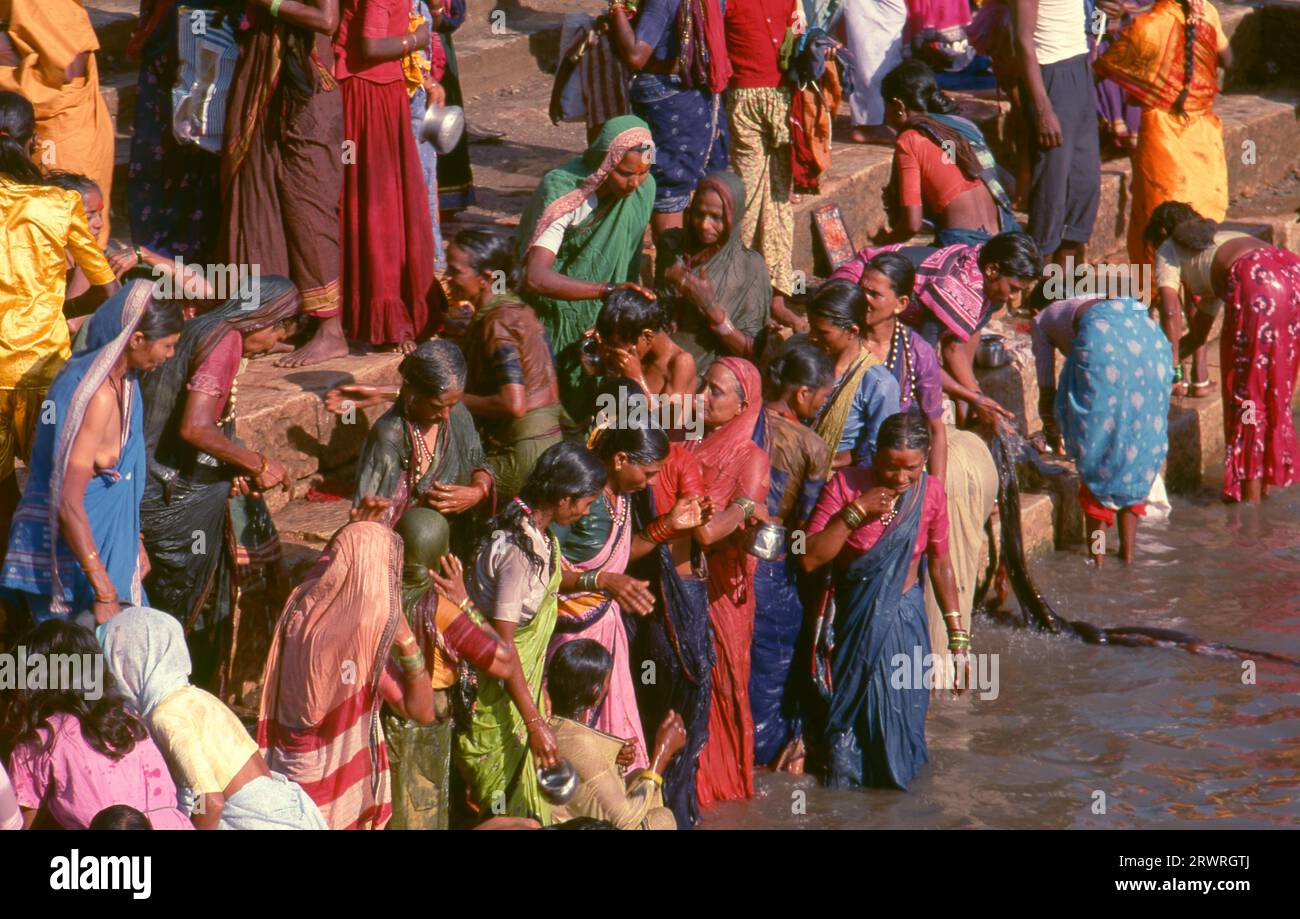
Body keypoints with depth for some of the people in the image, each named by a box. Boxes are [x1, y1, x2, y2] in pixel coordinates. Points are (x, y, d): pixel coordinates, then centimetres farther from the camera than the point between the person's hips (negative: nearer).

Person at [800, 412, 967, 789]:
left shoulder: (930, 492, -6)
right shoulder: (846, 484, -14)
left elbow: (939, 564, 3)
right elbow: (810, 559, -19)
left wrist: (957, 636, 4)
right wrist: (856, 512, -27)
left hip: (905, 618, 2)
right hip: (853, 620, -2)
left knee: (901, 709, 4)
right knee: (851, 702, 5)